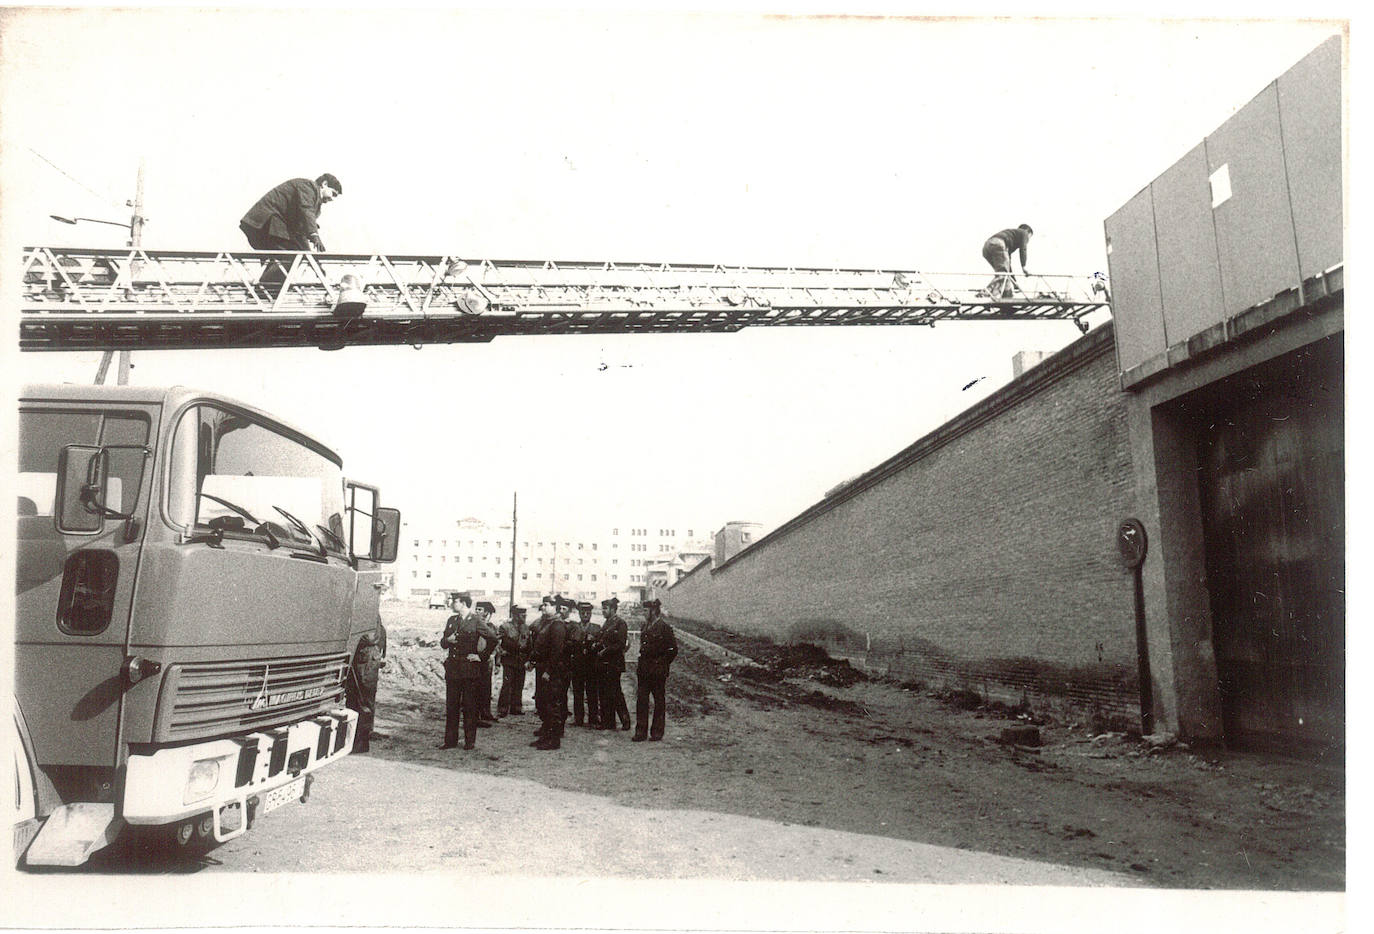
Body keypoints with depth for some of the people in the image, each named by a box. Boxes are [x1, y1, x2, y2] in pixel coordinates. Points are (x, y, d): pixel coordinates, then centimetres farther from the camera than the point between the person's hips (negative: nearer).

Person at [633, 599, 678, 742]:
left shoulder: (664, 627, -10)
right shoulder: (645, 626, 11)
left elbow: (673, 649, -9)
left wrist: (662, 664, -8)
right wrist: (643, 663, 12)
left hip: (658, 671, -7)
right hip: (644, 670, 7)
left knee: (659, 701, 4)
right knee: (641, 700, 4)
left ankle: (657, 732, 12)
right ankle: (641, 732, 10)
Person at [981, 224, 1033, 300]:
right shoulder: (1024, 233, 23)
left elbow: (1007, 259, 44)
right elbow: (1023, 249, 4)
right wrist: (1024, 267, -2)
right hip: (998, 245, -8)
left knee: (1004, 273, 16)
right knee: (1003, 272, -18)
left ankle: (1008, 296, 9)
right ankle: (993, 292, -41)